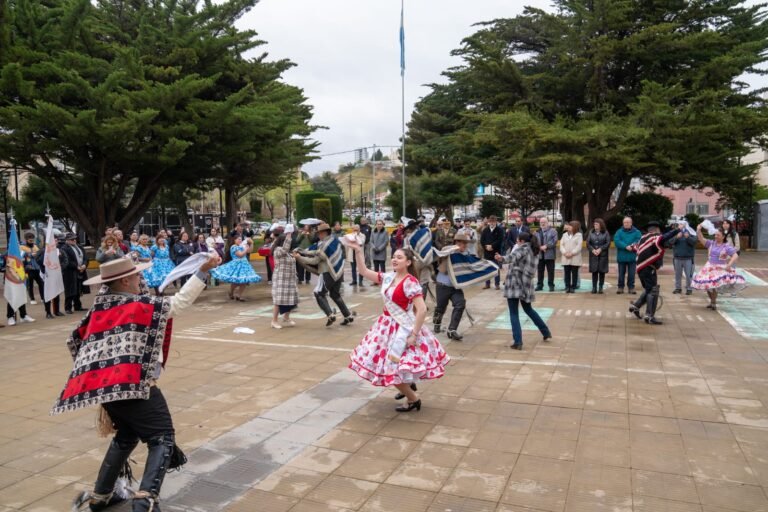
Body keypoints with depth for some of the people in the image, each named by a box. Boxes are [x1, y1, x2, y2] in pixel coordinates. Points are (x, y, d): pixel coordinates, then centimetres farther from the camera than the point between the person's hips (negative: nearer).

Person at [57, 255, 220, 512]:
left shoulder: (98, 308, 12)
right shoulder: (142, 305, -5)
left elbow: (75, 340, 23)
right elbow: (181, 301, -1)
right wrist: (203, 270, 1)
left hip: (103, 384, 8)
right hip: (134, 386, -7)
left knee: (126, 436, 27)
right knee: (162, 439, 1)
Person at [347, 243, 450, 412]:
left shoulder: (410, 282, -20)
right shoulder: (388, 277, 2)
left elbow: (422, 310, -25)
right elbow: (364, 271, 7)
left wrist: (414, 335, -23)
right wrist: (358, 251, -3)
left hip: (402, 329, -8)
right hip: (387, 325, 8)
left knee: (392, 367, -5)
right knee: (381, 361, 18)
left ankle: (414, 400, 17)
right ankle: (408, 384, 41)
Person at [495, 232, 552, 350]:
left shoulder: (523, 248, -4)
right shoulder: (534, 251, 19)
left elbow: (514, 256, -26)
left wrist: (502, 258, -43)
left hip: (515, 283, -8)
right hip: (526, 284, 8)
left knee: (514, 314, -4)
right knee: (528, 310, 27)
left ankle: (517, 342, -8)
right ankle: (546, 332, 33)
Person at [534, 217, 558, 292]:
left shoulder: (553, 231, 1)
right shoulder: (537, 232, 13)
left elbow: (554, 241, -9)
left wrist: (546, 246, -16)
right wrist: (540, 247, -9)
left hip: (549, 255, -4)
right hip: (540, 255, 4)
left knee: (550, 271, 1)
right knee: (540, 270, 9)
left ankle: (551, 285, 8)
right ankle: (539, 285, 16)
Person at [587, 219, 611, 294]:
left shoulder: (605, 233, 3)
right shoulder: (591, 233, 10)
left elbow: (608, 243, -4)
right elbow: (588, 243, 5)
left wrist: (600, 249, -15)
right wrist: (593, 250, -11)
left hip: (603, 255, -2)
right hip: (593, 255, 2)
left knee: (602, 271, 0)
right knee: (594, 271, 1)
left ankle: (600, 287, 7)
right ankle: (594, 287, 5)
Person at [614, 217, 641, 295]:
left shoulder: (636, 232, 4)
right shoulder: (619, 232, 3)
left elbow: (640, 240, -8)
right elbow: (616, 241, -11)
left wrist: (633, 246, -25)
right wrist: (626, 246, -22)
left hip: (632, 257, 0)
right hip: (621, 257, 0)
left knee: (631, 274, 4)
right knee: (621, 273, 7)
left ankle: (631, 287, 13)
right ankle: (620, 287, 15)